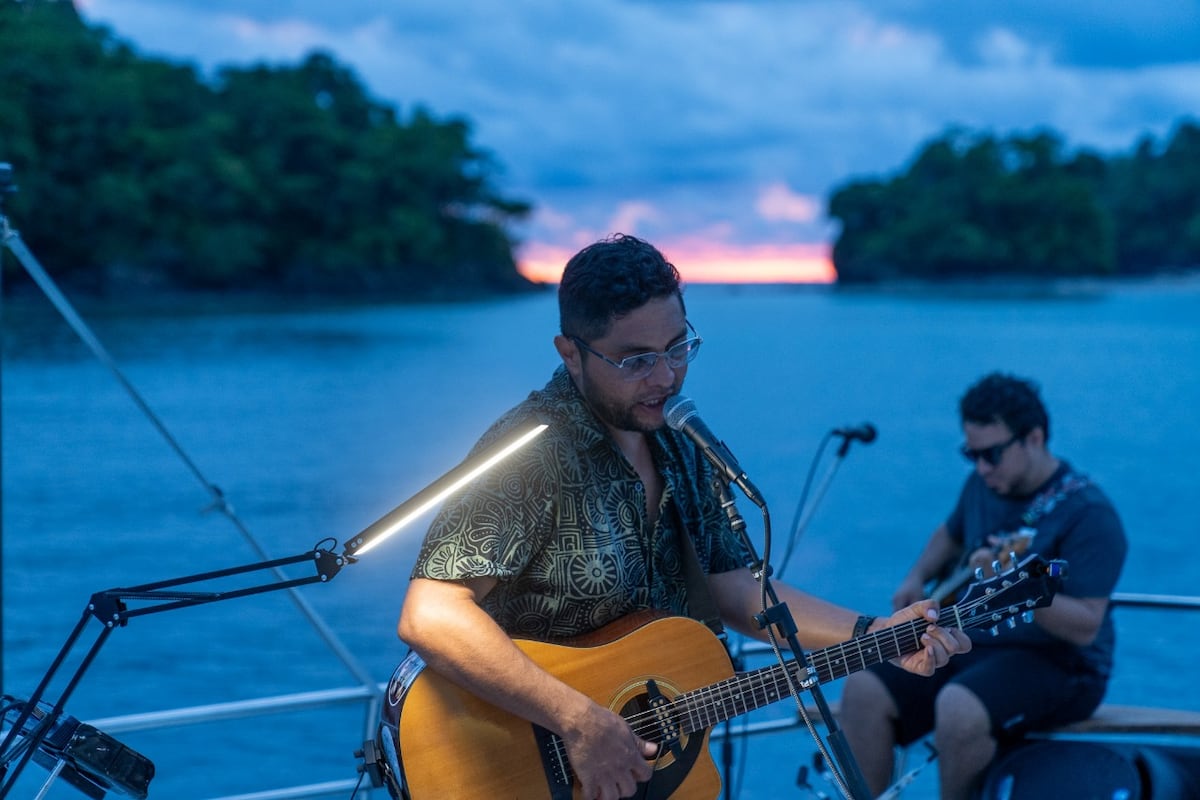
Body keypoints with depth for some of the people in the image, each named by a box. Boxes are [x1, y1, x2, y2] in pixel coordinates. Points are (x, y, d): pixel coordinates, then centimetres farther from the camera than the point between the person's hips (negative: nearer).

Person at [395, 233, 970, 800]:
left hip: (651, 751, 6)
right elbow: (429, 617, -27)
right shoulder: (533, 453, -18)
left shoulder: (679, 447, 8)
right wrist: (579, 721, -28)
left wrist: (873, 635, 1)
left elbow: (734, 590, 12)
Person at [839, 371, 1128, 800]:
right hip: (970, 641, 7)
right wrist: (916, 578, 9)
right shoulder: (983, 484, 6)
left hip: (1058, 664, -7)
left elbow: (1086, 627, -23)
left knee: (959, 709, -34)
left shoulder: (1086, 513, -17)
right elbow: (950, 535, 28)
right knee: (865, 691, -12)